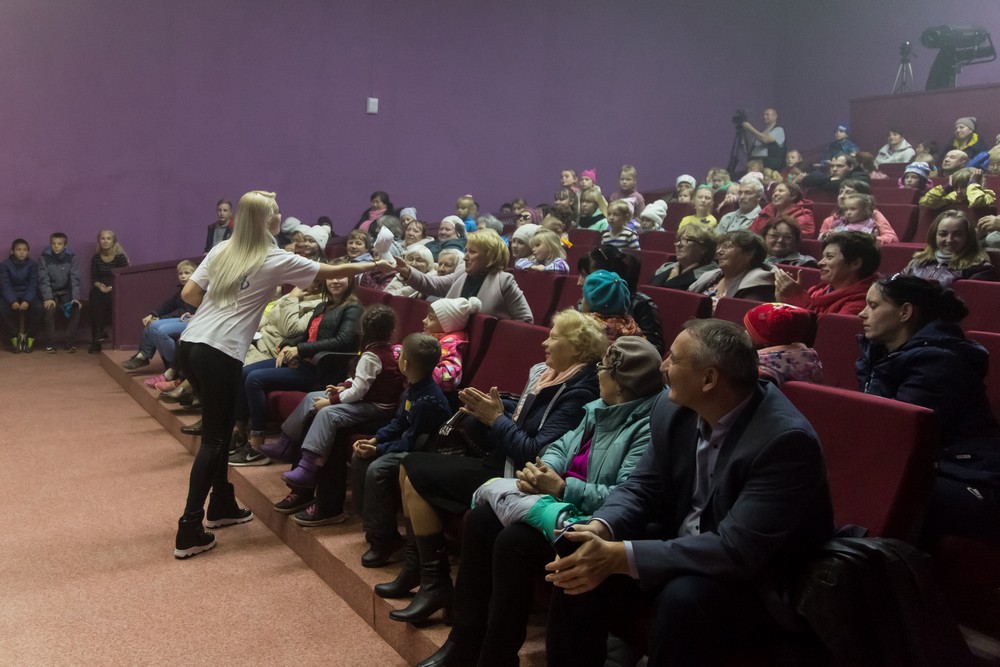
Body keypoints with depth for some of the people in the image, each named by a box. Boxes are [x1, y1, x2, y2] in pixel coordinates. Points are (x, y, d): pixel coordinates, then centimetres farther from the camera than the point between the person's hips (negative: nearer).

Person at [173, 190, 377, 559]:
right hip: (221, 353, -7)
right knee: (214, 438, 0)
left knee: (219, 428, 21)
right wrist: (374, 266, 18)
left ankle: (221, 505, 33)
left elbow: (189, 294, 10)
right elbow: (335, 271, 5)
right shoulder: (276, 260, -3)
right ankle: (189, 530, 0)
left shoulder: (221, 251, 13)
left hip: (190, 343, 7)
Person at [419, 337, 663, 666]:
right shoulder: (599, 408, 15)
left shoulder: (649, 425, -16)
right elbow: (562, 446, 13)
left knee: (514, 540, -28)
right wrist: (542, 470, -10)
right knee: (480, 518, -8)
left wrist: (561, 488, -24)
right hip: (559, 499, 10)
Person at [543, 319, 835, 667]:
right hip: (678, 544, 6)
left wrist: (621, 556, -36)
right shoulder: (673, 407, -7)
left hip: (757, 579, -6)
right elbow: (643, 486, 1)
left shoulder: (786, 439, -28)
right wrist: (599, 529, -22)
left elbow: (738, 549, -32)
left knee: (684, 598, -34)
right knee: (582, 565, -13)